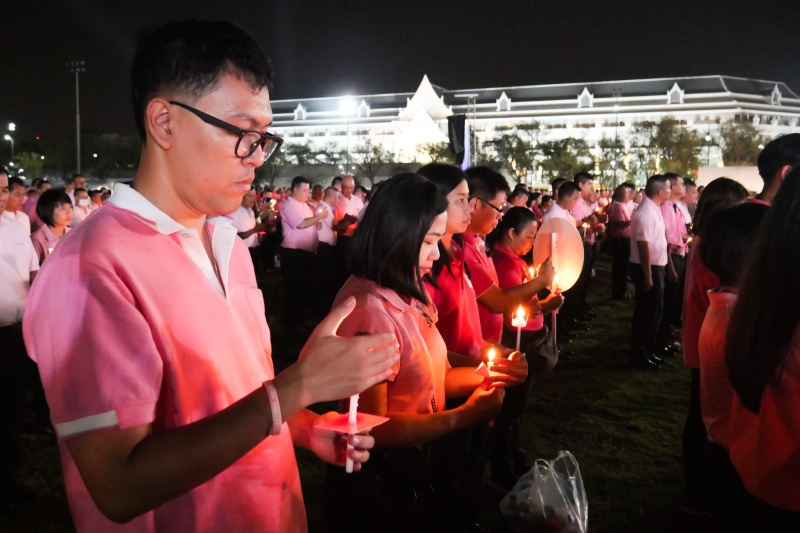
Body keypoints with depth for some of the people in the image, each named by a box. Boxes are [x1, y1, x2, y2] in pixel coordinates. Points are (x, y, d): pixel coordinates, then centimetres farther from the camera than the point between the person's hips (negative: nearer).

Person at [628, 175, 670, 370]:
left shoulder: (654, 209, 10)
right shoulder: (646, 212, -21)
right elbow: (643, 246, -24)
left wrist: (655, 271, 16)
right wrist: (647, 276, -24)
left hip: (656, 267, 10)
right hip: (647, 268, -10)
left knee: (653, 311, 17)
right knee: (646, 312, 0)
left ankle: (647, 351, 28)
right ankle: (639, 355, 11)